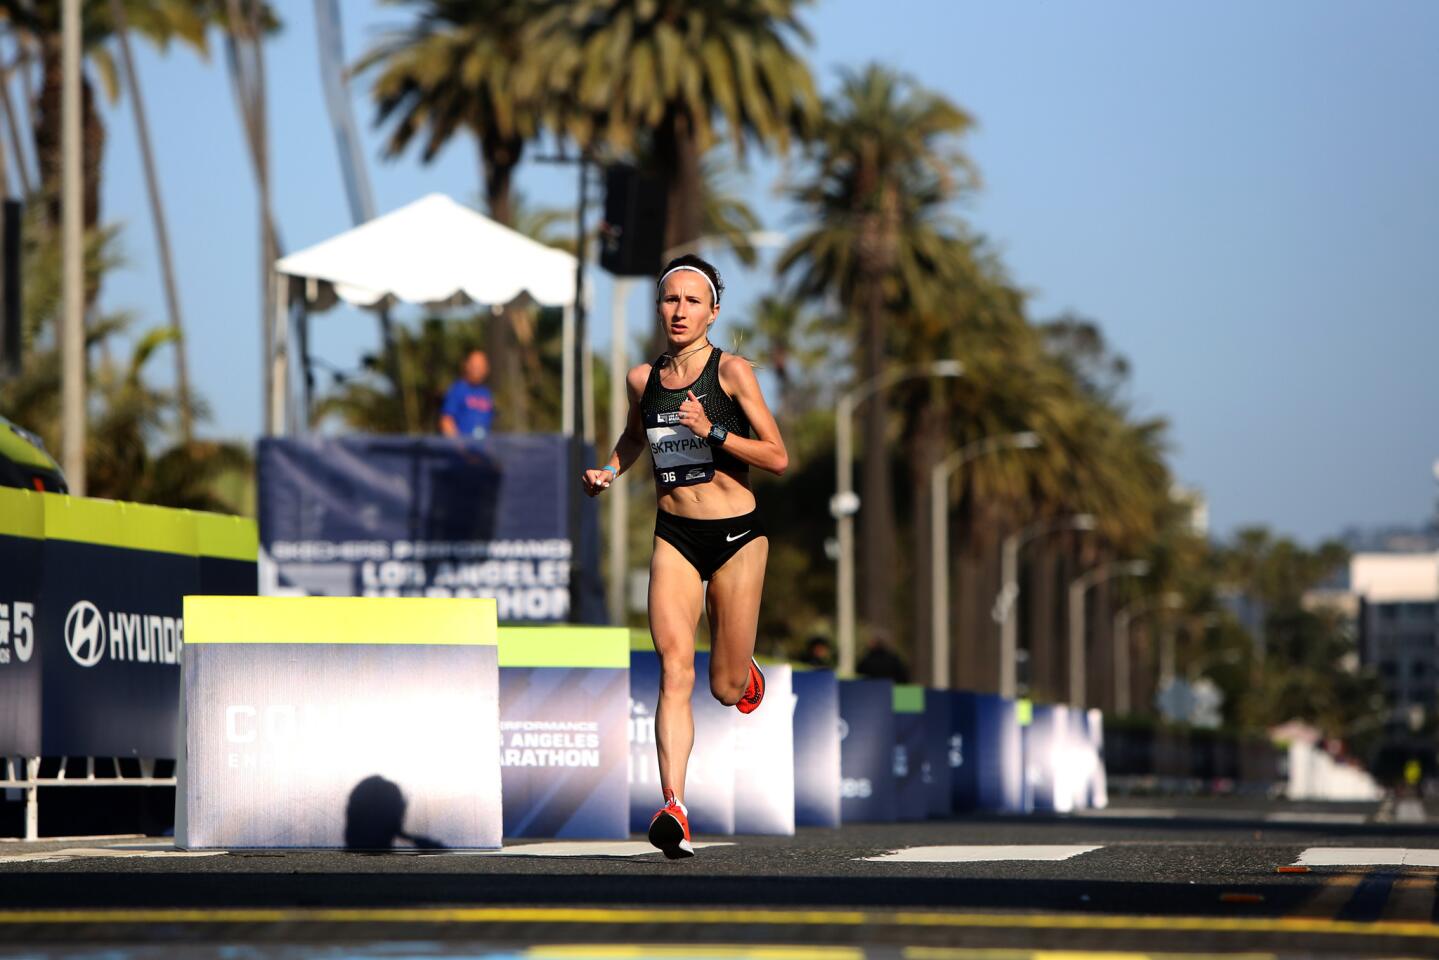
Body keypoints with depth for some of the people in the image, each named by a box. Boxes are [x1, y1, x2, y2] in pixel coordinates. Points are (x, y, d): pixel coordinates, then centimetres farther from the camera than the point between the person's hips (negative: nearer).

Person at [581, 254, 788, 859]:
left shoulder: (731, 371, -7)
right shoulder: (643, 379, 5)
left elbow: (778, 458, -10)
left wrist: (713, 431, -22)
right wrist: (607, 473, 9)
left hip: (735, 535, -2)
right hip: (674, 537, 2)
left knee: (726, 689, 5)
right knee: (675, 673, -17)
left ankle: (744, 673, 44)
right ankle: (674, 809, -26)